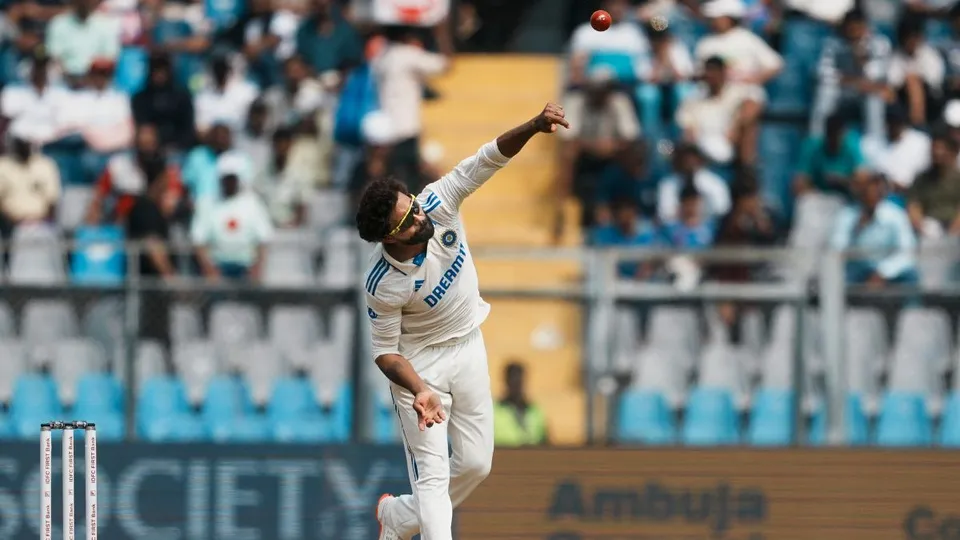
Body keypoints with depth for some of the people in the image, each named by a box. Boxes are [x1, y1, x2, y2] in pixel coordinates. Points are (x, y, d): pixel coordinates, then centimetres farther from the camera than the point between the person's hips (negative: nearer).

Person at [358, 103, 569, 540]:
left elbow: (489, 160, -26)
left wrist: (534, 126, -43)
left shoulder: (437, 204, -23)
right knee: (432, 471, -9)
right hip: (419, 362, -6)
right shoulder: (384, 285, -30)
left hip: (468, 347, 6)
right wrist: (419, 390, -35)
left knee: (476, 464, 12)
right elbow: (385, 352, -18)